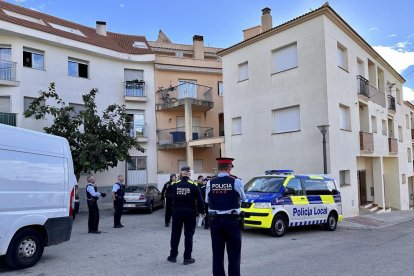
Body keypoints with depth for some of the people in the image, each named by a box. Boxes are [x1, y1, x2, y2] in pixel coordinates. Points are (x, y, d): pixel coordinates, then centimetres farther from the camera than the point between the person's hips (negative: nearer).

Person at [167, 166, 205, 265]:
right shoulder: (193, 185, -9)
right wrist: (202, 211, 2)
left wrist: (172, 210, 11)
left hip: (177, 212, 2)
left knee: (175, 234, 13)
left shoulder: (174, 185, -3)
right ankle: (187, 258, 9)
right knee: (188, 235, 6)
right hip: (190, 212, -2)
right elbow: (199, 200, -7)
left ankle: (173, 256, 22)